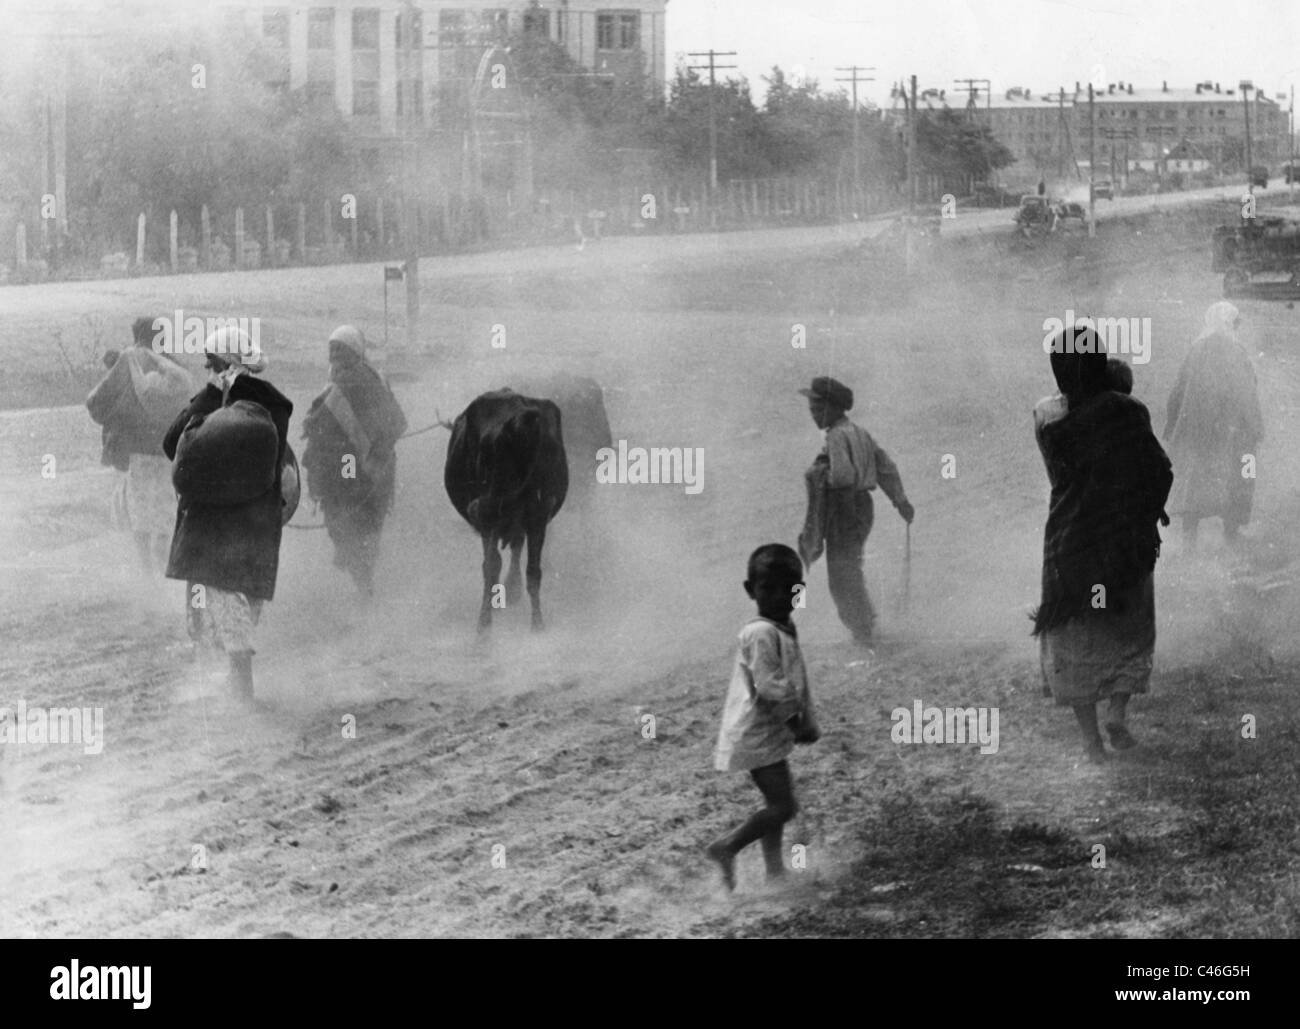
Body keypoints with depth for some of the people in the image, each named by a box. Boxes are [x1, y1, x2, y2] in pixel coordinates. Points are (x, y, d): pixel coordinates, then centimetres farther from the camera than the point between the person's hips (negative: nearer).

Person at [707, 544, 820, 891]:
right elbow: (769, 687, -24)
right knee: (783, 806, -11)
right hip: (756, 735, -10)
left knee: (777, 804, 15)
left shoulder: (785, 629, 12)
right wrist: (796, 720, -17)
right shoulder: (761, 633, -20)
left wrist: (807, 721, 9)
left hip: (773, 732, 10)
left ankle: (775, 870, 22)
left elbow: (796, 681, 18)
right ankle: (727, 847, -1)